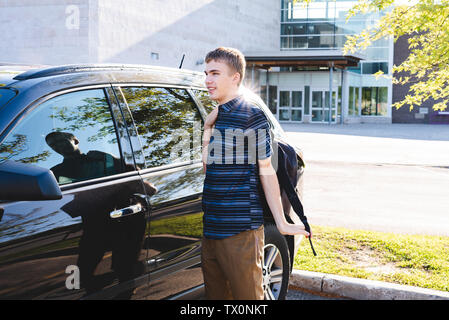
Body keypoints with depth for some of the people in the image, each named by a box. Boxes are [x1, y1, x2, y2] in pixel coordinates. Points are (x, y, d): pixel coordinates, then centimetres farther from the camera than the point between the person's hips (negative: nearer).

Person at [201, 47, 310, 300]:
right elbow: (207, 168, 11)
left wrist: (281, 222, -8)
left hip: (240, 231, -8)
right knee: (215, 294, 15)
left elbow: (266, 172, -7)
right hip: (210, 229, 8)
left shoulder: (252, 116, -8)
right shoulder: (214, 117, 15)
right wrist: (207, 130, 0)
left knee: (248, 295, 1)